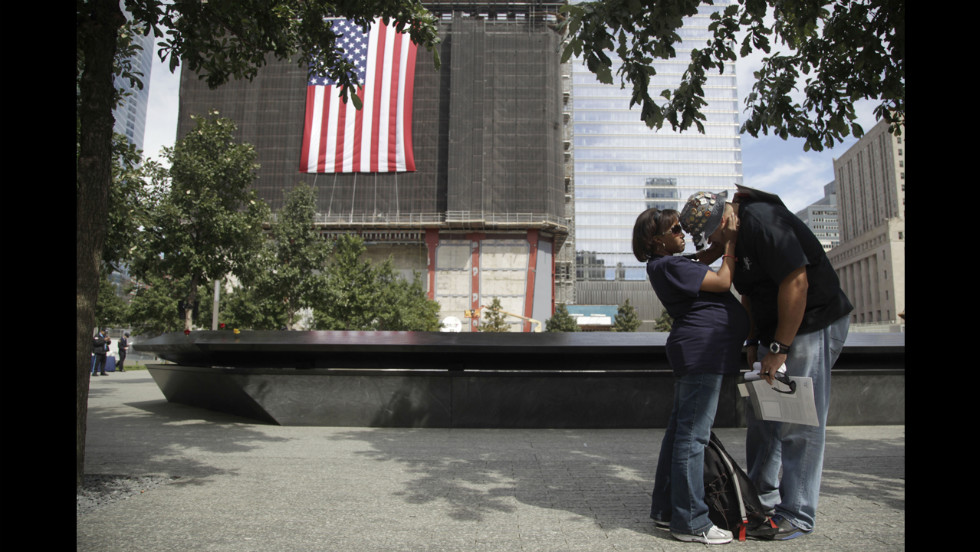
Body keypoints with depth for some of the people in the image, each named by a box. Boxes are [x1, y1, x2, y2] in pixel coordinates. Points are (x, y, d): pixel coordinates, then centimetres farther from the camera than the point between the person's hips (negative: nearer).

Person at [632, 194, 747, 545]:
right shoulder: (669, 266, -13)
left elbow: (704, 260, 33)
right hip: (703, 349, -11)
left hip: (694, 353, 11)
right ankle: (690, 522, -4)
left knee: (680, 430, 13)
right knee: (693, 434, -9)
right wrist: (730, 243, 0)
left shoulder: (667, 263, 18)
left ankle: (665, 509, 20)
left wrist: (721, 242, 14)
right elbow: (722, 281, -12)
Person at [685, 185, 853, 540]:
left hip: (811, 324, -10)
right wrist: (753, 342, 11)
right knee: (760, 414, 13)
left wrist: (779, 348, -23)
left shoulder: (763, 221, -20)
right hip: (775, 331, 10)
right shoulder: (738, 234, 10)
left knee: (799, 421, -5)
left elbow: (796, 281, -26)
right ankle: (763, 497, 26)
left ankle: (797, 515, 7)